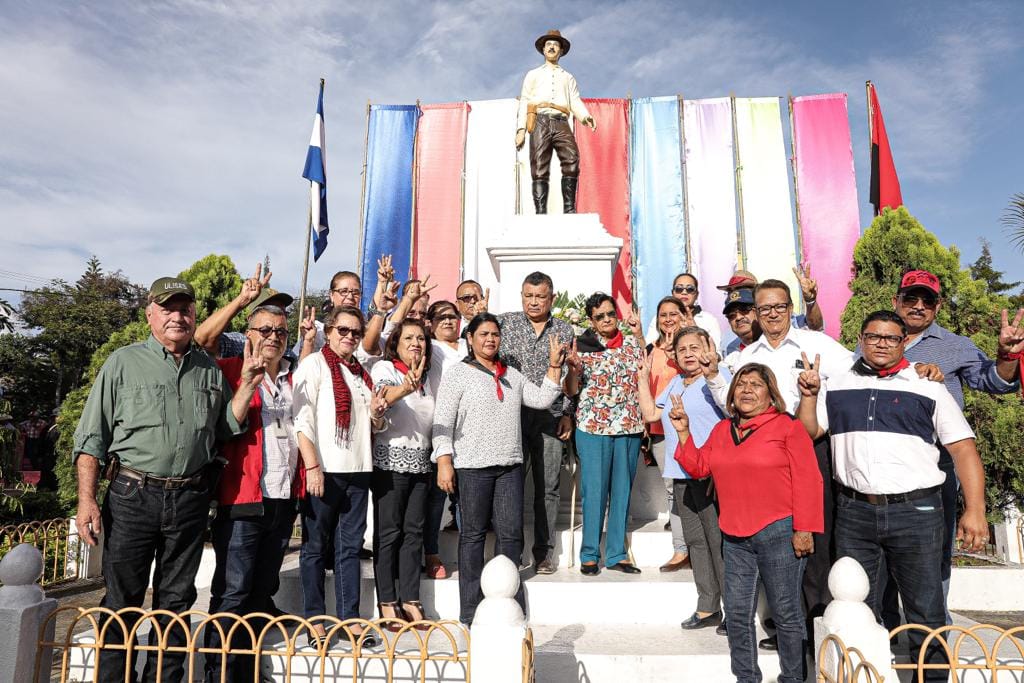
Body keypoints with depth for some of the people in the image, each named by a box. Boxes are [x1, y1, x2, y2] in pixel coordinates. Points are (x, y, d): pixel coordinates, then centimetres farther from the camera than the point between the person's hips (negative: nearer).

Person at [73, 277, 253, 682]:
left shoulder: (210, 371, 10)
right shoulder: (123, 363, 1)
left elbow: (226, 429, 12)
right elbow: (91, 437, 0)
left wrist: (247, 386, 0)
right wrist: (86, 499, -7)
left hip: (190, 500, 3)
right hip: (131, 496, -2)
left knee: (176, 600, 14)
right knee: (121, 600, 6)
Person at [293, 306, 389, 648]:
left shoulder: (362, 373, 18)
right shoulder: (314, 364, -1)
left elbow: (374, 425, 24)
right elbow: (302, 418, -10)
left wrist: (376, 413, 0)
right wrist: (312, 466, -17)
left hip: (358, 468, 6)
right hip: (324, 469, -6)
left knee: (350, 546, 9)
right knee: (316, 546, 4)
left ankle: (350, 618, 16)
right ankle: (315, 620, 13)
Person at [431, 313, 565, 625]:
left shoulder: (511, 375, 16)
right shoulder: (457, 374, -1)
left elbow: (541, 399, 14)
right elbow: (442, 423, -7)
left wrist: (554, 366, 7)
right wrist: (444, 462, -15)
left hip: (510, 465, 5)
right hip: (472, 467, -5)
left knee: (511, 533, 6)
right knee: (473, 535, 4)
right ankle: (471, 613, 14)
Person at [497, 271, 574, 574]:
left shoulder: (564, 330, 10)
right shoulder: (504, 322, 6)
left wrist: (567, 414, 6)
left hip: (550, 418, 1)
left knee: (548, 488, 7)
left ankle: (544, 552, 18)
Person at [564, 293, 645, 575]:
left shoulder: (631, 343, 8)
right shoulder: (583, 346, -1)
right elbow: (571, 390, 1)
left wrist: (638, 334, 7)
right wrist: (573, 367, -20)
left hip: (629, 427, 4)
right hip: (593, 427, -3)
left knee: (622, 491, 9)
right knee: (595, 491, 0)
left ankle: (617, 554, 20)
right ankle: (589, 555, 13)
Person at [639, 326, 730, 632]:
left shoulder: (718, 376, -7)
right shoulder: (675, 384, 17)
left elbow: (730, 403, -28)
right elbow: (650, 413, 18)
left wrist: (712, 372, -42)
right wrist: (644, 377, 15)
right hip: (682, 474, 8)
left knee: (719, 542, -3)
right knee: (695, 541, 14)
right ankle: (708, 608, 26)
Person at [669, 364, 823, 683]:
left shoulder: (788, 426, -5)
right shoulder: (722, 430, 13)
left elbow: (807, 481, -9)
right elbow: (698, 467, 13)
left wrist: (804, 529, -14)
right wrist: (683, 432, 4)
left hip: (778, 532, -5)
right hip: (735, 536, 6)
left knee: (786, 613, 7)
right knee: (737, 613, 11)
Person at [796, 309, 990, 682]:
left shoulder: (928, 388, 3)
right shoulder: (836, 386, 10)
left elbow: (963, 449, -1)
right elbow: (807, 433, 10)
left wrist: (974, 510, -9)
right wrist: (808, 394, -4)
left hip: (916, 512, -2)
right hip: (854, 512, 2)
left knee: (926, 610, 6)